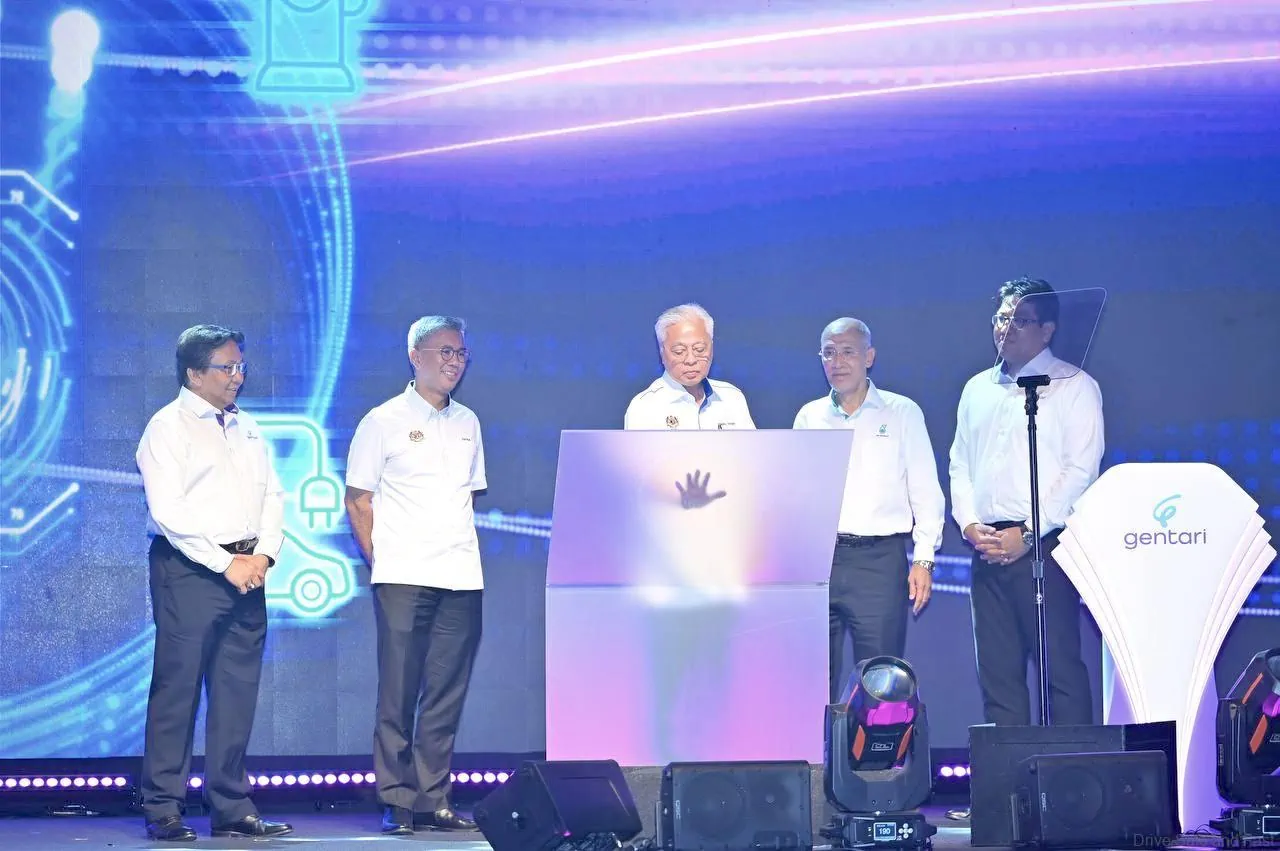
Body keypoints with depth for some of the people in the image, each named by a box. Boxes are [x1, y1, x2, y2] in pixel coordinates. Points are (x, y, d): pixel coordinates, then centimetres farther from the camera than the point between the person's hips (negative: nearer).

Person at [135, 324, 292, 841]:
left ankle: (231, 809, 13)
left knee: (238, 692, 7)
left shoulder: (247, 428, 18)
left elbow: (273, 495, 17)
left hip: (247, 572, 7)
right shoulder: (168, 427, -3)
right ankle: (163, 812, 0)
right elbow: (168, 511, -12)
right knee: (177, 687, -5)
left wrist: (264, 554, -1)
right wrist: (226, 564, -14)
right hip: (190, 570, -7)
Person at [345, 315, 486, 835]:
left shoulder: (467, 423, 16)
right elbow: (358, 499, 2)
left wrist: (457, 546, 12)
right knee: (398, 692, -3)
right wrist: (378, 559, -4)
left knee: (446, 694, 4)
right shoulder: (384, 421, 1)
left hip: (461, 577, 5)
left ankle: (433, 801, 9)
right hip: (403, 577, -5)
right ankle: (396, 802, 1)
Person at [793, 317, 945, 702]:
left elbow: (925, 490, 5)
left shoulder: (902, 413, 6)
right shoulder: (809, 417, 13)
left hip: (879, 558, -3)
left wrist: (923, 558, -3)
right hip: (817, 558, 3)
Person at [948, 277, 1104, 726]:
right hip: (987, 550, 6)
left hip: (1043, 548, -6)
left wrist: (1028, 535, -13)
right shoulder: (978, 389, 19)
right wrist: (969, 524, 0)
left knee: (1060, 667, -8)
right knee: (997, 671, 5)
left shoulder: (1074, 386, 1)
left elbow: (1080, 470, -7)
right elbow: (960, 465, 19)